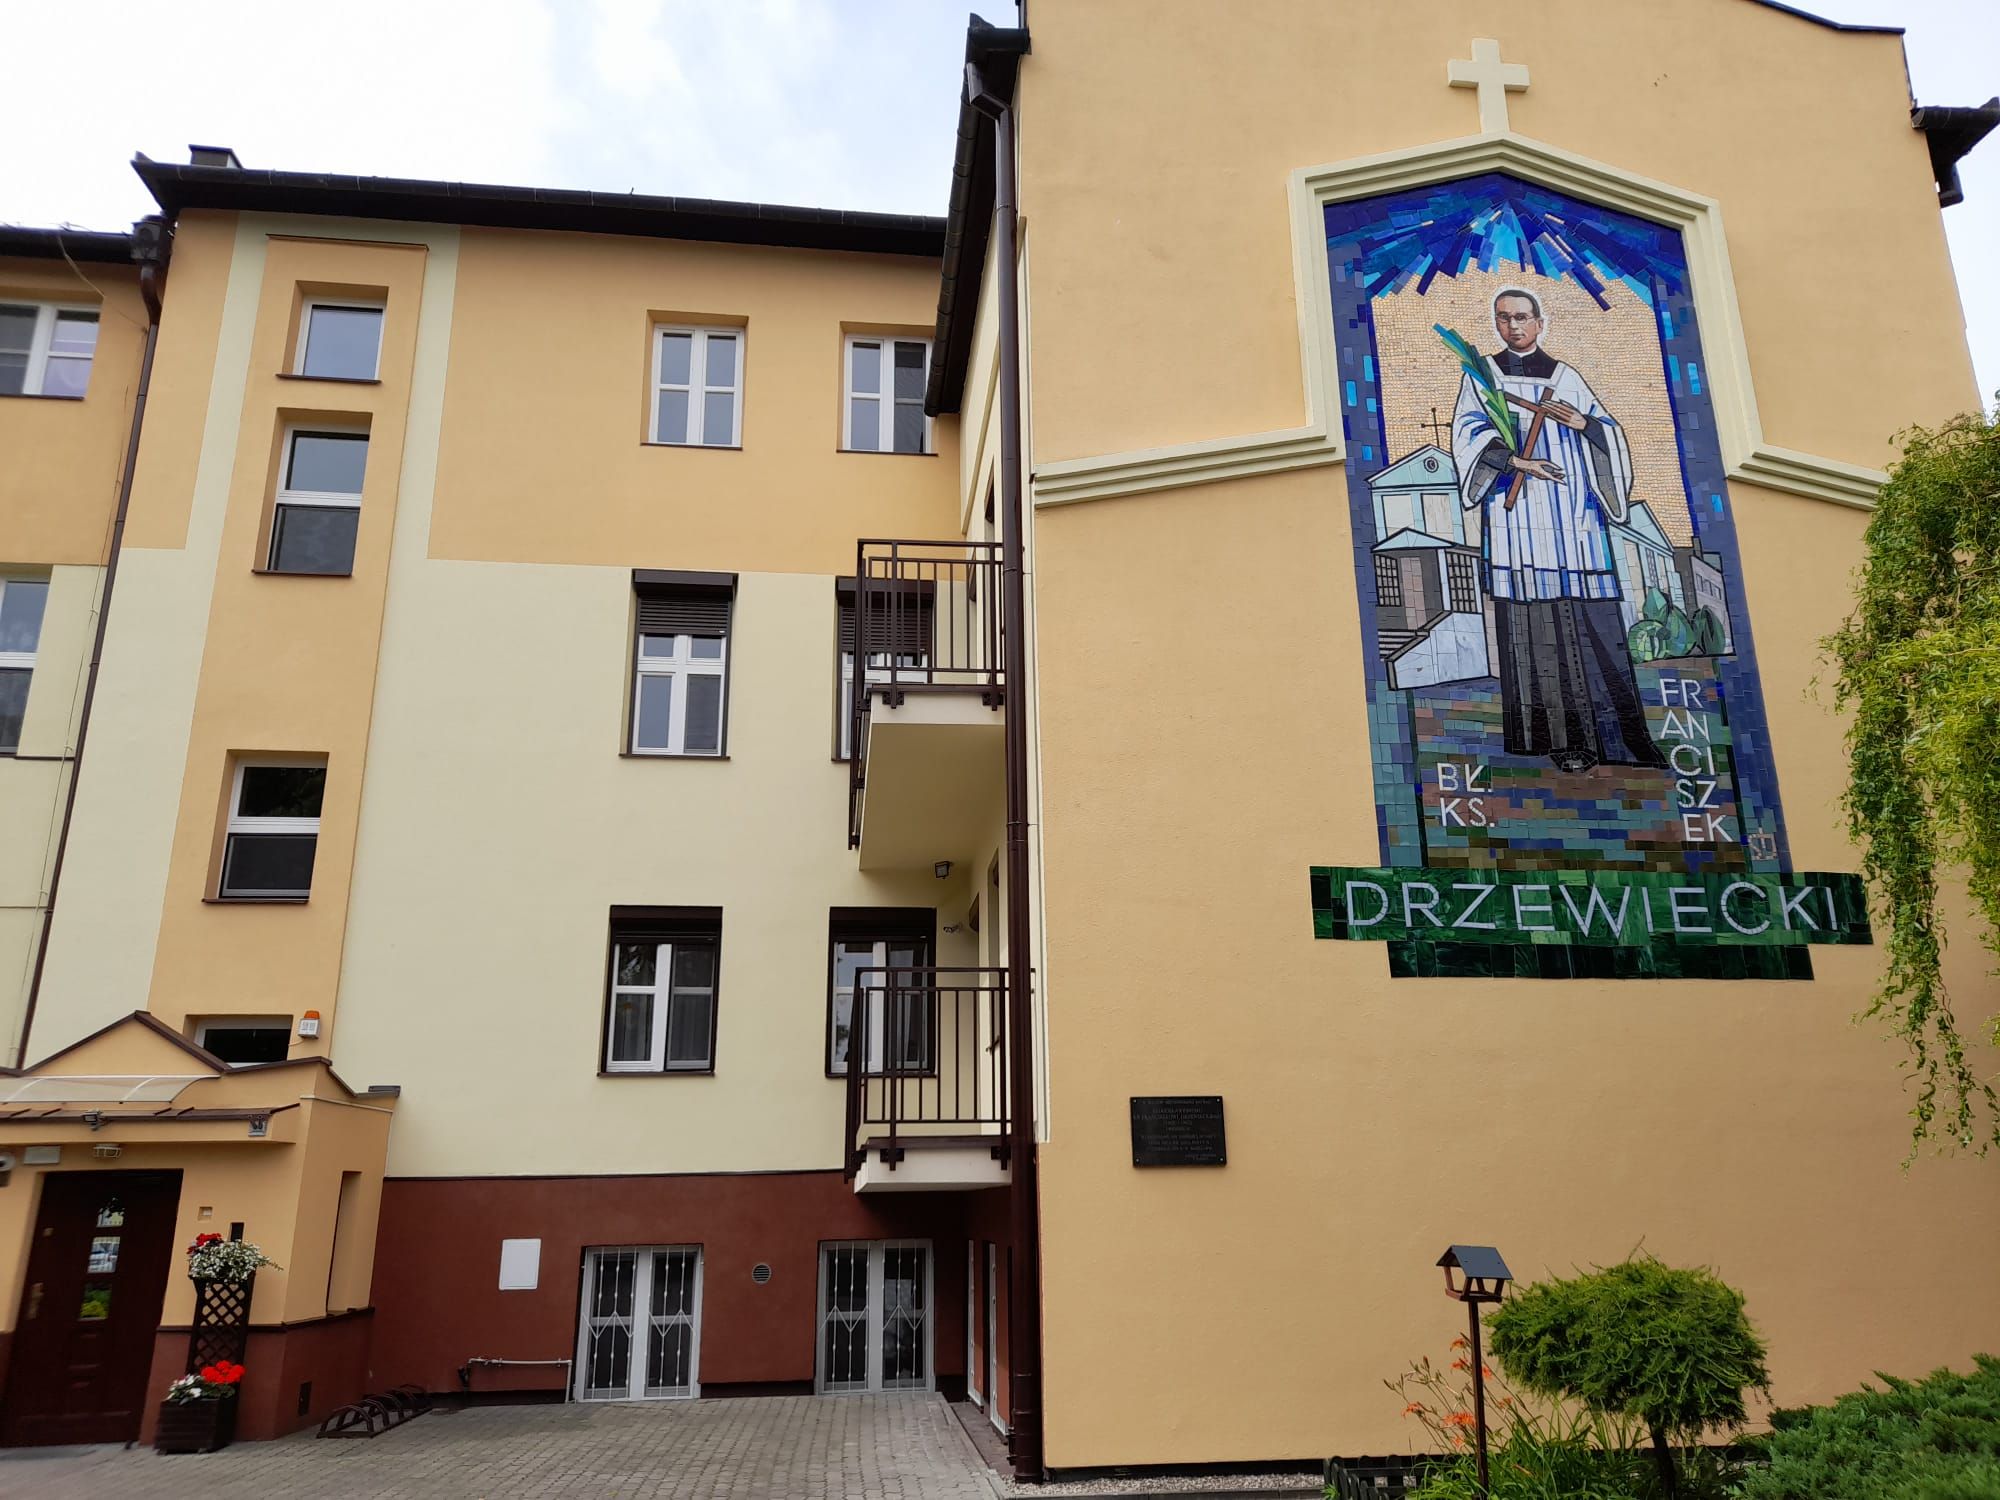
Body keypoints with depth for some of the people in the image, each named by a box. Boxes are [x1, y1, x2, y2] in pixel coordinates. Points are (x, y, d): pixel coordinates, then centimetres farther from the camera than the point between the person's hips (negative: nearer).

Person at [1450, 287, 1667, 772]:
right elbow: (1468, 431, -1)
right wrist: (1513, 460, -16)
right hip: (1516, 516, -1)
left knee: (1589, 623, -6)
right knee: (1533, 626, -6)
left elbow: (1611, 436, 13)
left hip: (1572, 517, 1)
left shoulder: (1566, 378, 16)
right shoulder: (1480, 376, 13)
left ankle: (1608, 733, -3)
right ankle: (1562, 739, -4)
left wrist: (1581, 423, -9)